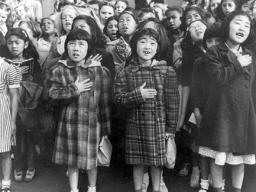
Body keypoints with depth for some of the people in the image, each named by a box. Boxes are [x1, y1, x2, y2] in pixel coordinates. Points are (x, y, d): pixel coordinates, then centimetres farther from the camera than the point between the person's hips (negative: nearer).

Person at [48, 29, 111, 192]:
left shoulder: (101, 71, -3)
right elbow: (53, 95, -7)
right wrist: (74, 90, -18)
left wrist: (106, 129, -1)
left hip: (93, 122, 0)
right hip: (70, 122, 1)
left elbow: (105, 103, -2)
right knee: (72, 160, 11)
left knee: (92, 159, 12)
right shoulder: (59, 70, 0)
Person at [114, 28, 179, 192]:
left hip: (158, 124, -1)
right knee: (138, 163, 12)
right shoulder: (127, 72, 0)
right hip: (135, 125, 1)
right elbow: (118, 97, -4)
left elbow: (173, 101, -3)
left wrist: (171, 128, -3)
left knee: (157, 162, 10)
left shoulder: (167, 71, -4)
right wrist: (137, 95, -20)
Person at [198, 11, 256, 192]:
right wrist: (238, 65, -13)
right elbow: (217, 77, -19)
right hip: (220, 112, -4)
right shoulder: (214, 52, -2)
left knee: (241, 157, 11)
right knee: (218, 157, 2)